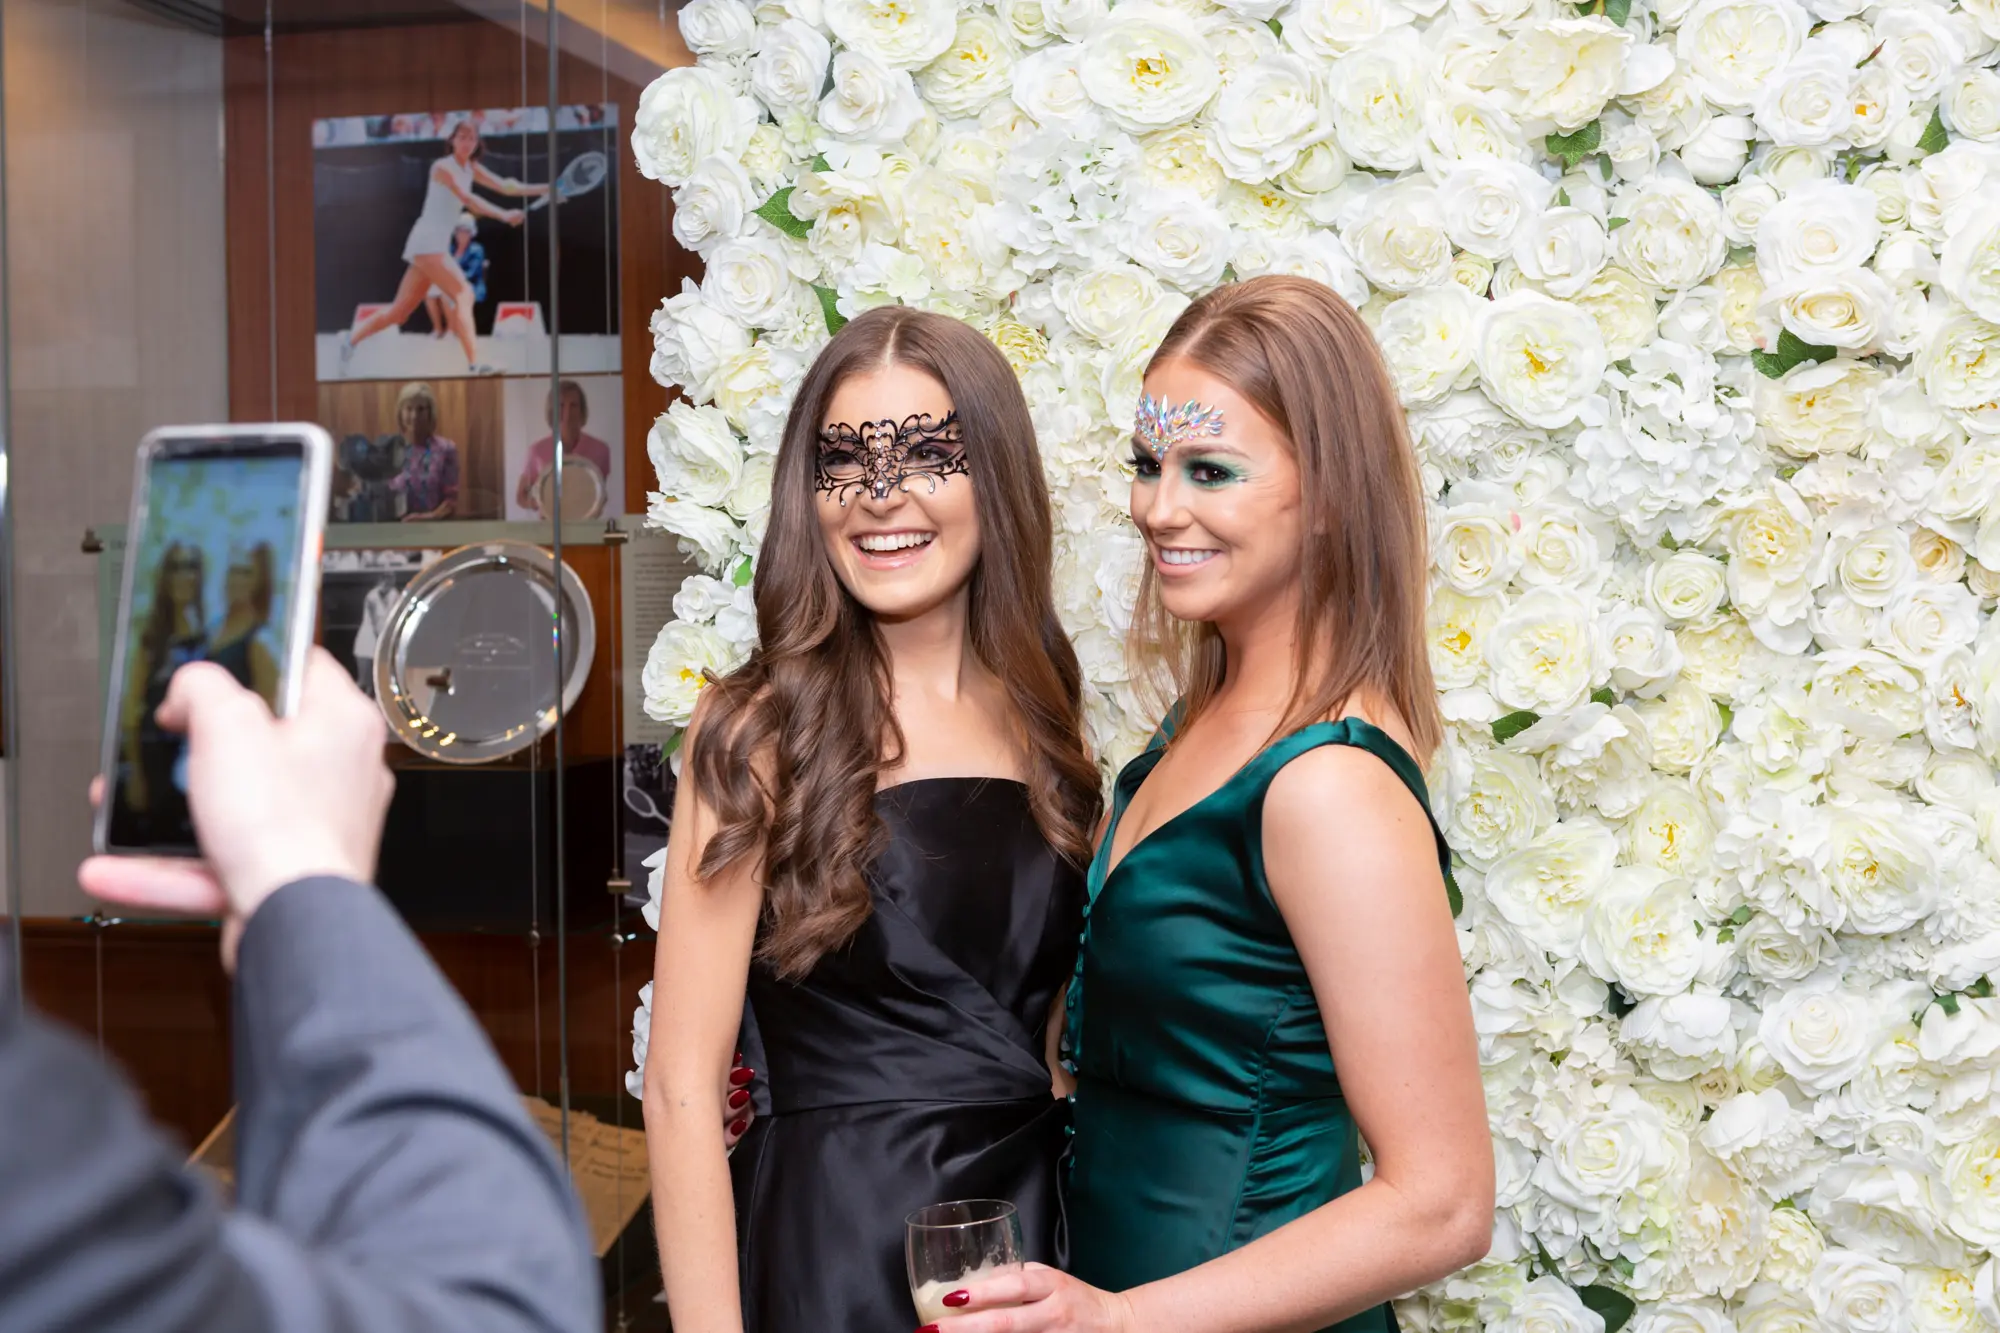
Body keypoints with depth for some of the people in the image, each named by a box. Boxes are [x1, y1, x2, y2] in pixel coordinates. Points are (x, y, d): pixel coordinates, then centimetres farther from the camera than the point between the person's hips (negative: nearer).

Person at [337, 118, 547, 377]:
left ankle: (351, 339, 18)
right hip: (427, 241, -9)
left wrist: (545, 188, 1)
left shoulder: (471, 169, 13)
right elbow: (468, 199, -27)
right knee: (463, 293, -20)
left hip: (438, 245, 9)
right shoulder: (443, 167, -12)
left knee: (400, 311, 10)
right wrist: (503, 215, -38)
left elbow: (506, 187, 11)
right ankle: (474, 363, -28)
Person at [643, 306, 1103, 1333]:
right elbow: (680, 1089, -13)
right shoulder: (762, 730, -11)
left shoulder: (1043, 720, 4)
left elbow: (1053, 1025, 11)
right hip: (833, 1249, -5)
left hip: (1036, 1227, 5)